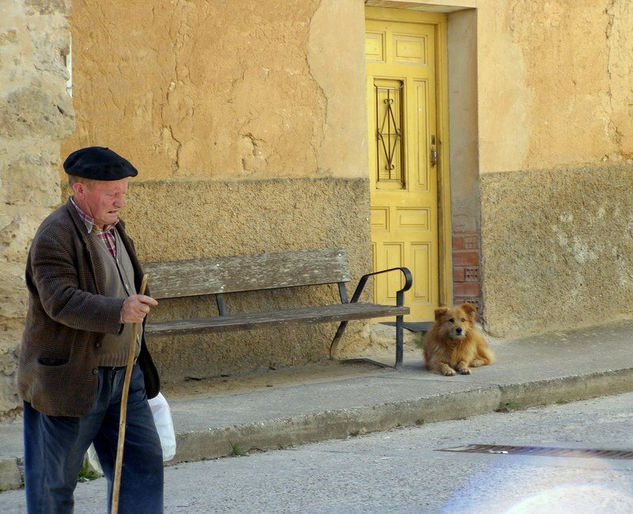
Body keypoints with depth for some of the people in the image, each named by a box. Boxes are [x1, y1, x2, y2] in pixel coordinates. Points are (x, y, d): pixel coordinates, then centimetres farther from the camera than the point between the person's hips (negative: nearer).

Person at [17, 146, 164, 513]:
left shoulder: (113, 229, 13)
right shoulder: (55, 237, -15)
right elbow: (61, 301, -28)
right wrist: (119, 310, -42)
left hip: (123, 376, 8)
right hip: (70, 382, -8)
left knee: (143, 463, 1)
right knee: (54, 483, 3)